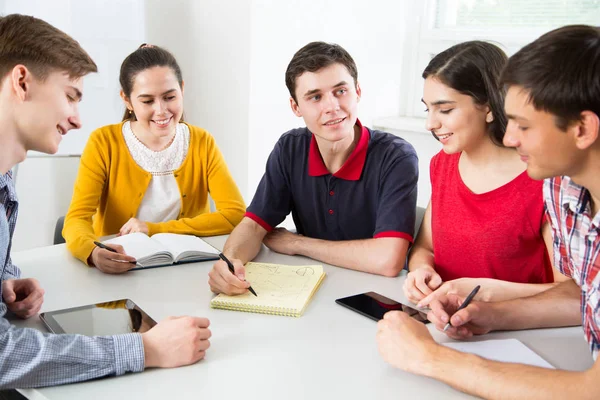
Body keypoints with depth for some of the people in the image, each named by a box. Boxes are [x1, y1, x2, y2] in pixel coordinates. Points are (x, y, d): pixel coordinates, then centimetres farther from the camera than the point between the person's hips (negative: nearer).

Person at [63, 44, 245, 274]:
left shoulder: (202, 143, -2)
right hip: (117, 275, -1)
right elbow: (77, 219, -14)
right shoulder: (104, 143, -6)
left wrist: (155, 230, -15)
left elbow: (237, 215, -9)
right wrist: (93, 253, -36)